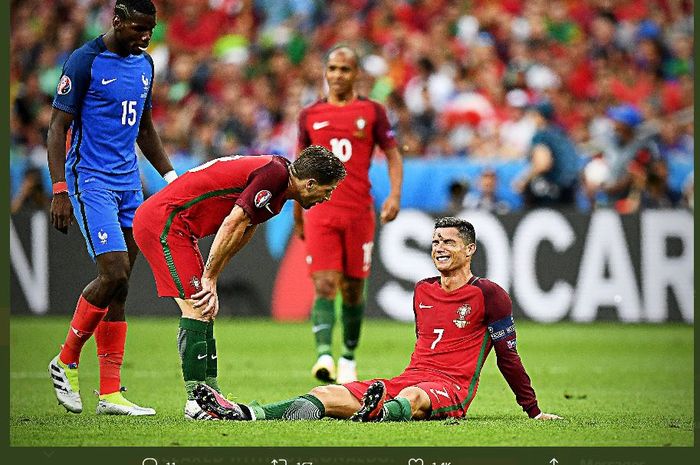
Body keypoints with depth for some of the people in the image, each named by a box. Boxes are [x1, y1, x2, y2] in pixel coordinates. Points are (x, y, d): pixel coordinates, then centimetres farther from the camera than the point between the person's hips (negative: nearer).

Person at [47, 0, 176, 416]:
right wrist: (59, 190, -16)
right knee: (114, 274, -17)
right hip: (90, 180, -7)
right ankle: (67, 362, 3)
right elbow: (58, 126, -9)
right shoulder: (86, 61, -10)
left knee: (119, 289, 3)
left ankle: (111, 393, 5)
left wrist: (172, 177, 19)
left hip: (129, 184, 7)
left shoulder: (144, 64, 12)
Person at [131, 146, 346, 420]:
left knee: (203, 313, 11)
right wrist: (209, 278, -14)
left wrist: (210, 278, 6)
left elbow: (242, 233, 15)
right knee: (197, 312, -11)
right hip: (163, 222, -10)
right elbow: (232, 225, -21)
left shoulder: (279, 180, 13)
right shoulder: (273, 173, -18)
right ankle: (196, 403, -9)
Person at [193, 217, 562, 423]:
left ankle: (381, 414, -80)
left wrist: (534, 412, 4)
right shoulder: (422, 291, 21)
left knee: (412, 397, -43)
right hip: (410, 379, 6)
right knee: (326, 395, -17)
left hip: (450, 391, -6)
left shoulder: (489, 295, 1)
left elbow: (507, 355, 3)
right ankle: (242, 415, -36)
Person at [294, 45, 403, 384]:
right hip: (321, 213, 0)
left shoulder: (372, 112, 4)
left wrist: (395, 194, -11)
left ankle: (349, 358, 25)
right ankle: (324, 355, -26)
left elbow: (393, 155, 5)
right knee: (324, 285, -15)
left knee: (353, 289, 8)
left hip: (359, 212, 0)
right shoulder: (310, 115, 9)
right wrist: (297, 215, 20)